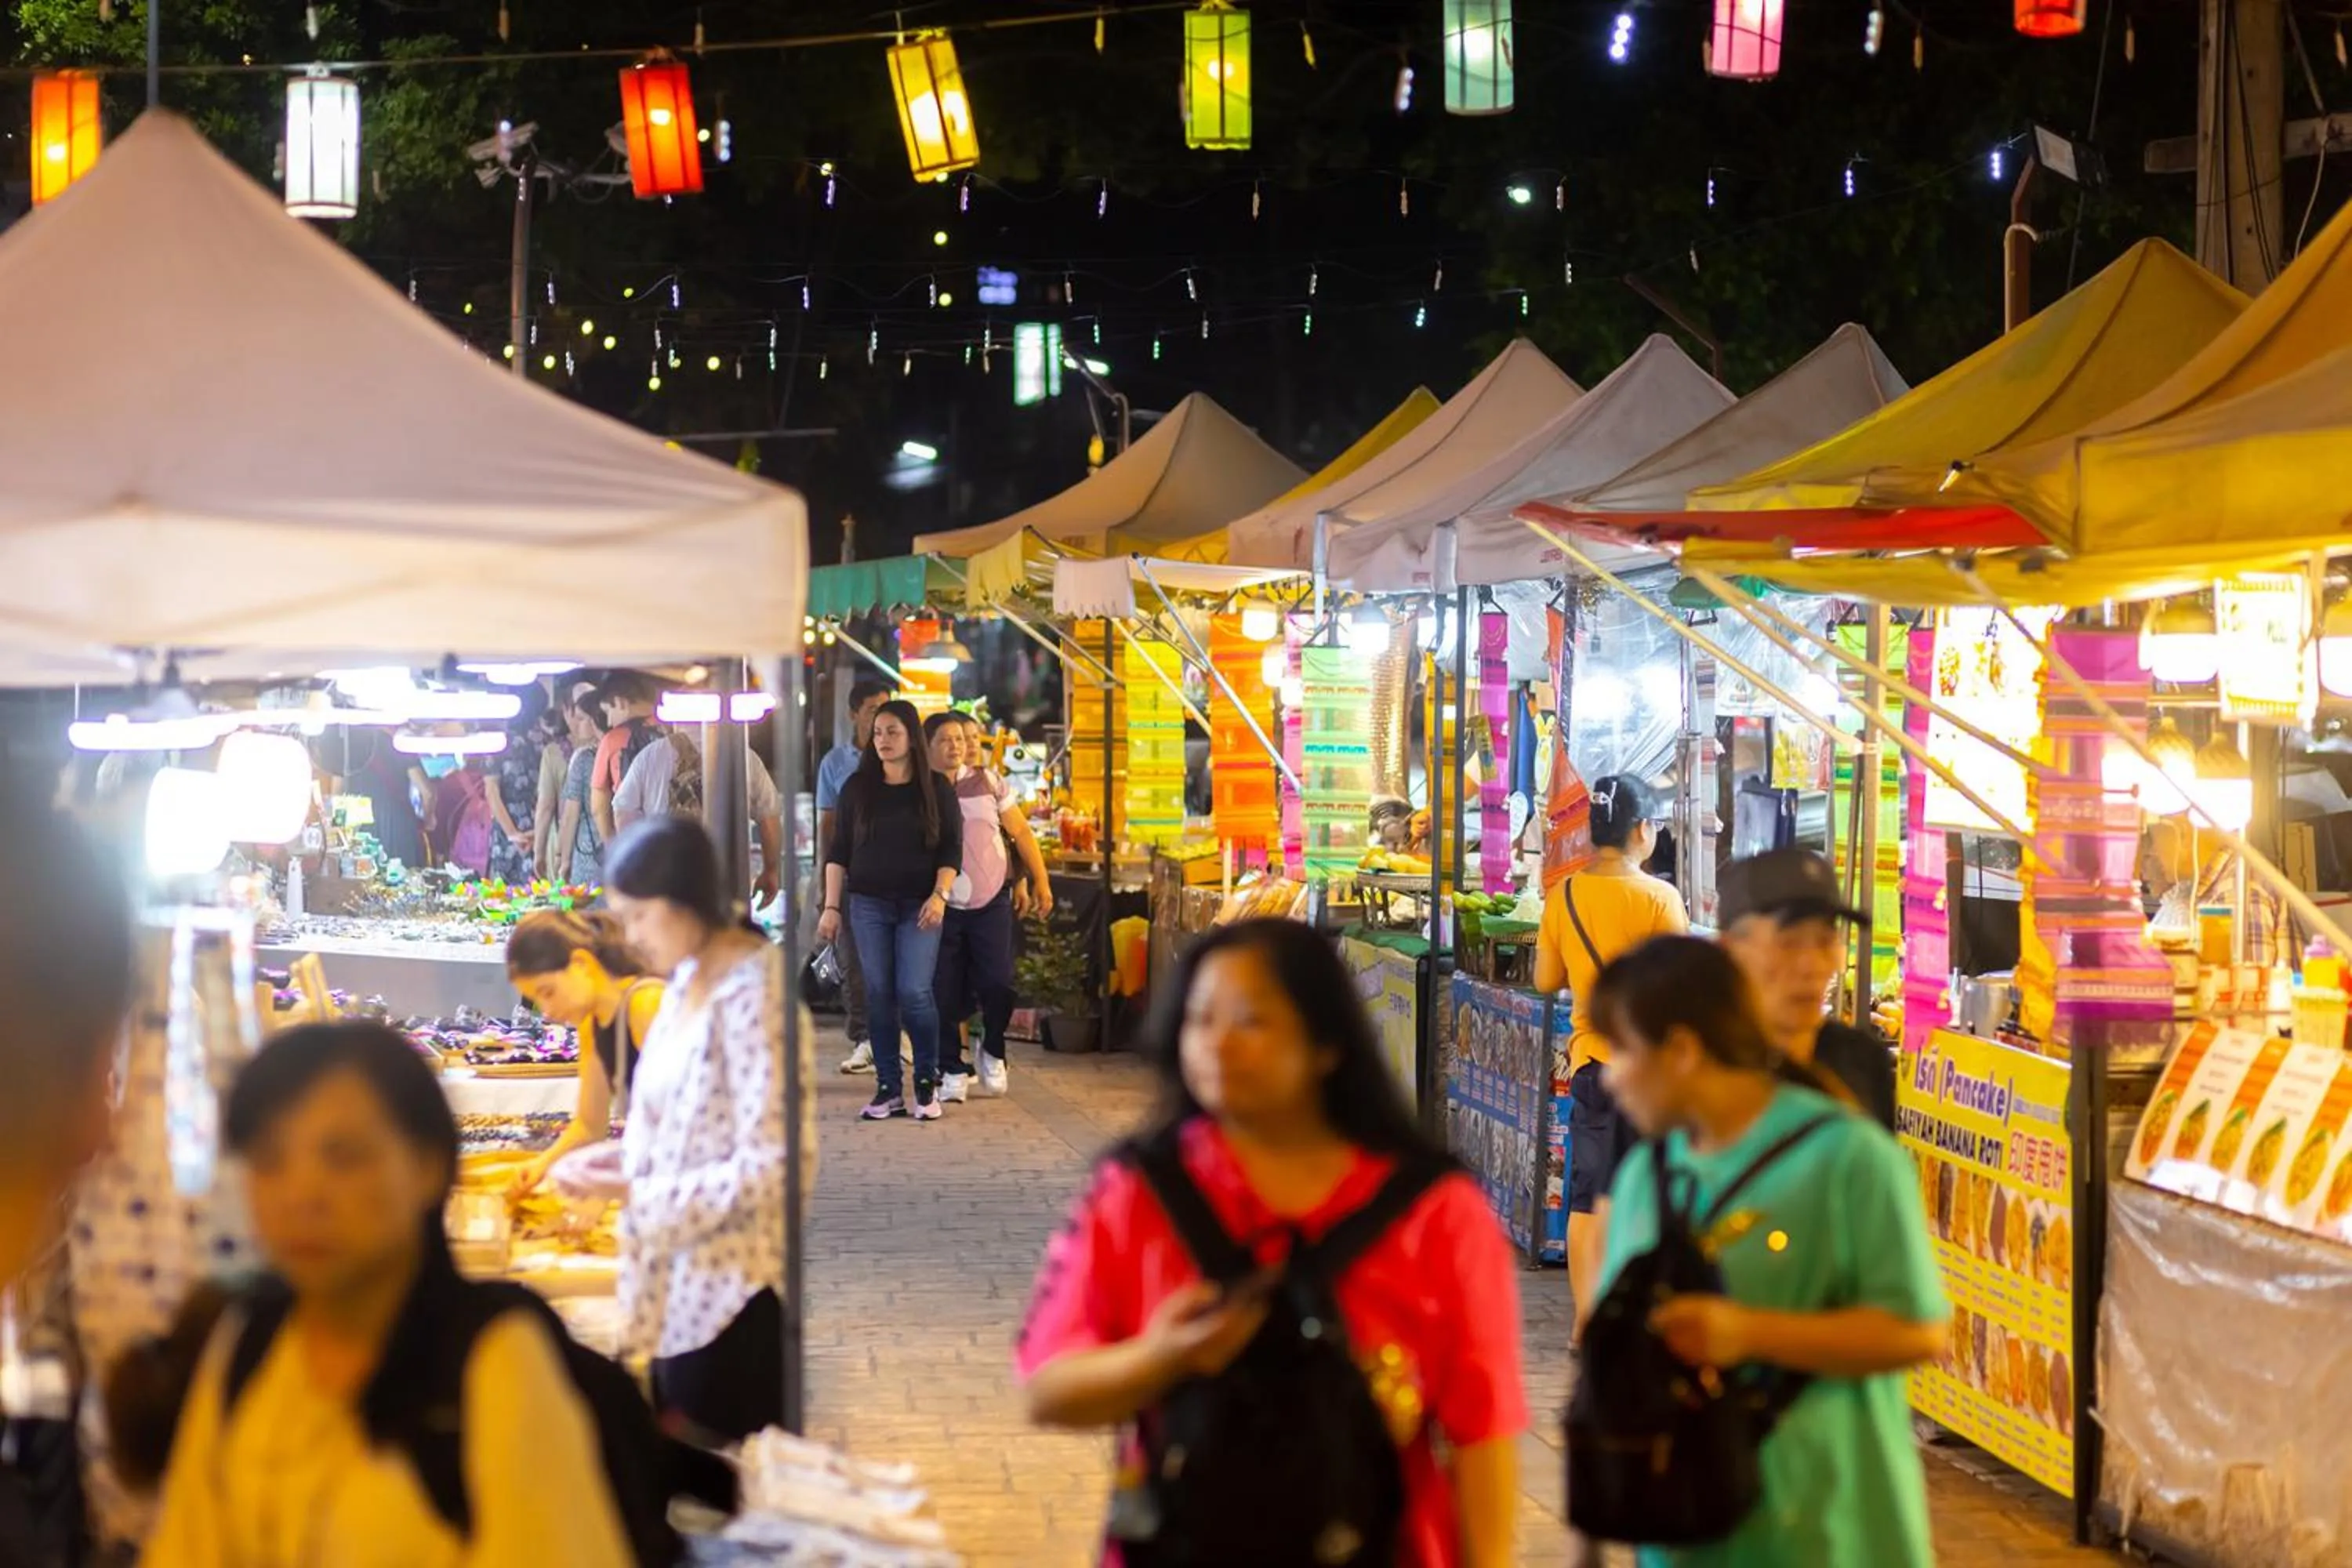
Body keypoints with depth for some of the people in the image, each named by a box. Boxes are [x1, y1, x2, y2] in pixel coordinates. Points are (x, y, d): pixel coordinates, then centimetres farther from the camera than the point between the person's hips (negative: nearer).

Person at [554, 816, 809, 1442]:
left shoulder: (749, 995, -19)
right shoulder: (689, 982, 7)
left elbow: (772, 1168, -22)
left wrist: (631, 1193, -19)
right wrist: (620, 1156, 1)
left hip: (729, 1295, -9)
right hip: (684, 1287, 9)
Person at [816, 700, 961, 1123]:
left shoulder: (936, 790, 3)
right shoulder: (857, 788, 7)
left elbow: (951, 849, 2)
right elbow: (838, 851, 9)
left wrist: (940, 895, -12)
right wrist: (831, 906, 3)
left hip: (919, 905, -2)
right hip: (869, 904, 2)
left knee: (914, 992, -11)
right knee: (878, 994, 0)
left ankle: (927, 1083, 4)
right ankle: (888, 1088, 6)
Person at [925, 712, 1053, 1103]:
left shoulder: (988, 783, 3)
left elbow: (1021, 833, 9)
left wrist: (1041, 882, 6)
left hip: (991, 902, 1)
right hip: (943, 905, 0)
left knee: (997, 983, -9)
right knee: (946, 993, 0)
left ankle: (992, 1050, 18)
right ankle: (952, 1071, 15)